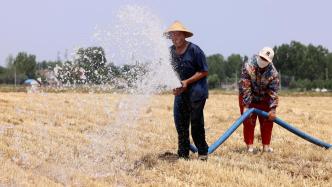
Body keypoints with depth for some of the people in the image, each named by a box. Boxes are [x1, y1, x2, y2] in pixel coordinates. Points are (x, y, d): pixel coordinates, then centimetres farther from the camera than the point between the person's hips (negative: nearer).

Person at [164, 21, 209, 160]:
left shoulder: (194, 50, -12)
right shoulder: (170, 51, 4)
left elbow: (204, 72, -10)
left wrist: (187, 82, -17)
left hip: (196, 90, -5)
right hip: (180, 91, 5)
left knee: (196, 123, -1)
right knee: (180, 122, 3)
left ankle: (203, 152, 12)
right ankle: (183, 154, 11)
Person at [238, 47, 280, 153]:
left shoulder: (273, 73, -19)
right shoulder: (248, 67, -24)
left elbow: (273, 92, -15)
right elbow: (245, 88, -25)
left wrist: (273, 109, -20)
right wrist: (245, 106, -26)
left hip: (264, 99, 2)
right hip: (248, 98, -2)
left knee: (267, 122, 2)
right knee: (249, 122, -3)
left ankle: (266, 146, 11)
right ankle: (249, 146, 3)